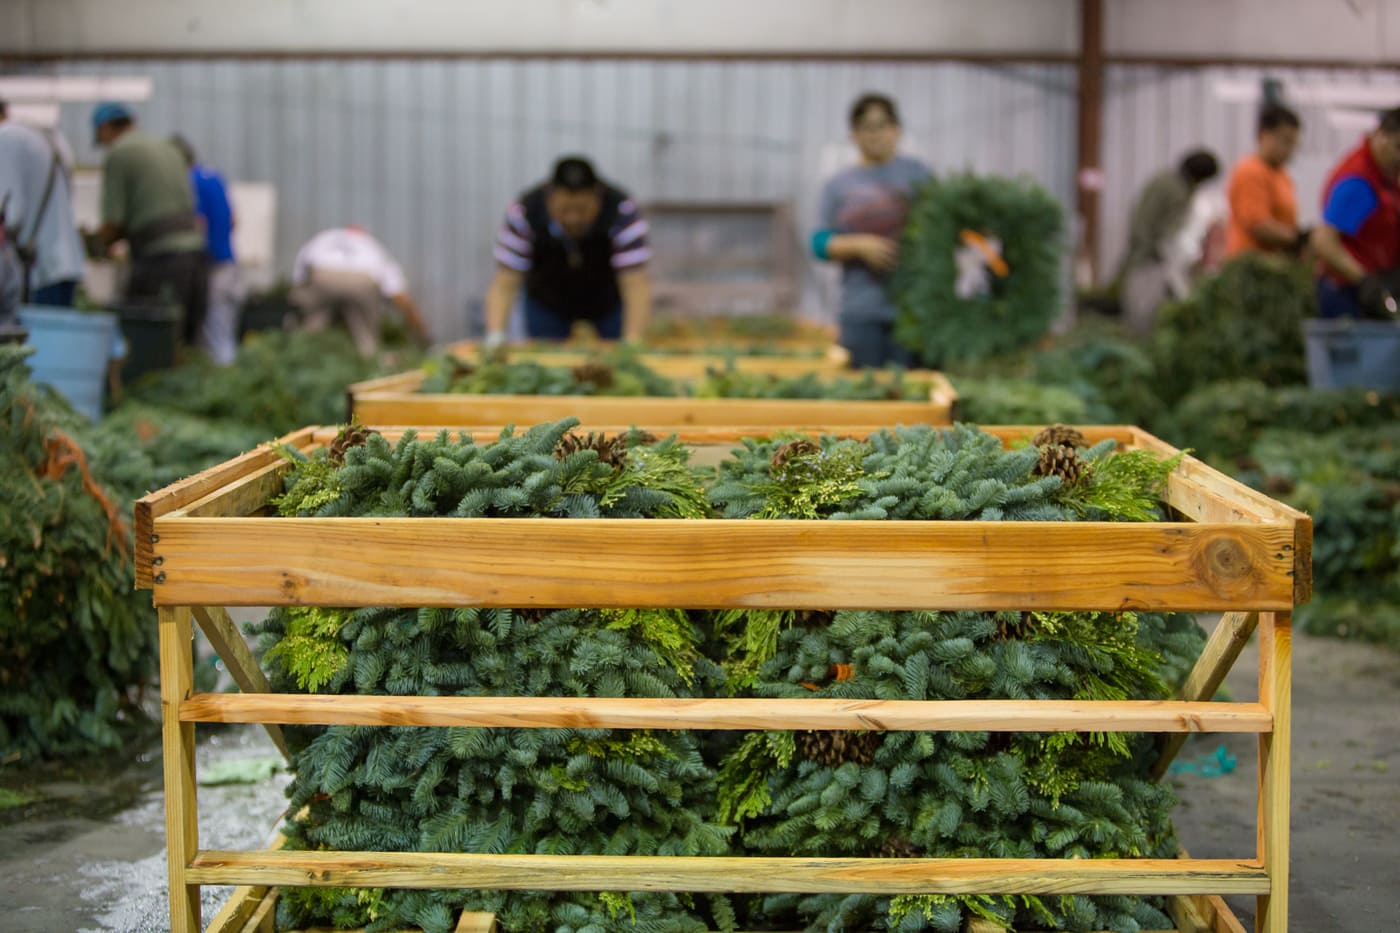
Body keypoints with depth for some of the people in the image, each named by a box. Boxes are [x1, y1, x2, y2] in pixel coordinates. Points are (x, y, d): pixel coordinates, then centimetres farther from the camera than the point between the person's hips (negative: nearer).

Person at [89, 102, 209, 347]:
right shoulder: (168, 147, 21)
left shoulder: (117, 156, -1)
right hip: (194, 247, 7)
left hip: (159, 256, -7)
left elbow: (113, 223, -7)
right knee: (186, 342, 8)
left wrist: (100, 244, 18)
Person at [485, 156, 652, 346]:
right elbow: (504, 285, -29)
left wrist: (633, 343, -47)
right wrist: (495, 336, -43)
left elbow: (636, 285, -36)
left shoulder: (623, 213, -33)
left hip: (608, 302, 0)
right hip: (547, 303, 1)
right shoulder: (524, 214, -29)